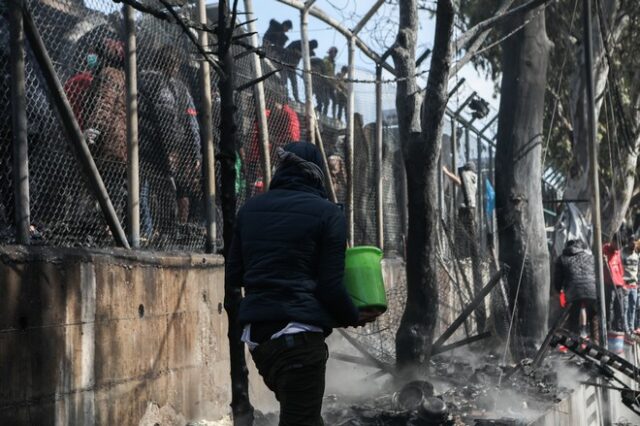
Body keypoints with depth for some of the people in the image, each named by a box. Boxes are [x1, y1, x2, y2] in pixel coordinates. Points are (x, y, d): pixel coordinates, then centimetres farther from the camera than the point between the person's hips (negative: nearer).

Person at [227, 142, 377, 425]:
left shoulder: (250, 209, 12)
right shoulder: (327, 213, -3)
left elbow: (233, 276, 15)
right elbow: (331, 286, -7)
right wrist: (354, 317, 11)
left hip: (256, 333, 6)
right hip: (299, 334, -6)